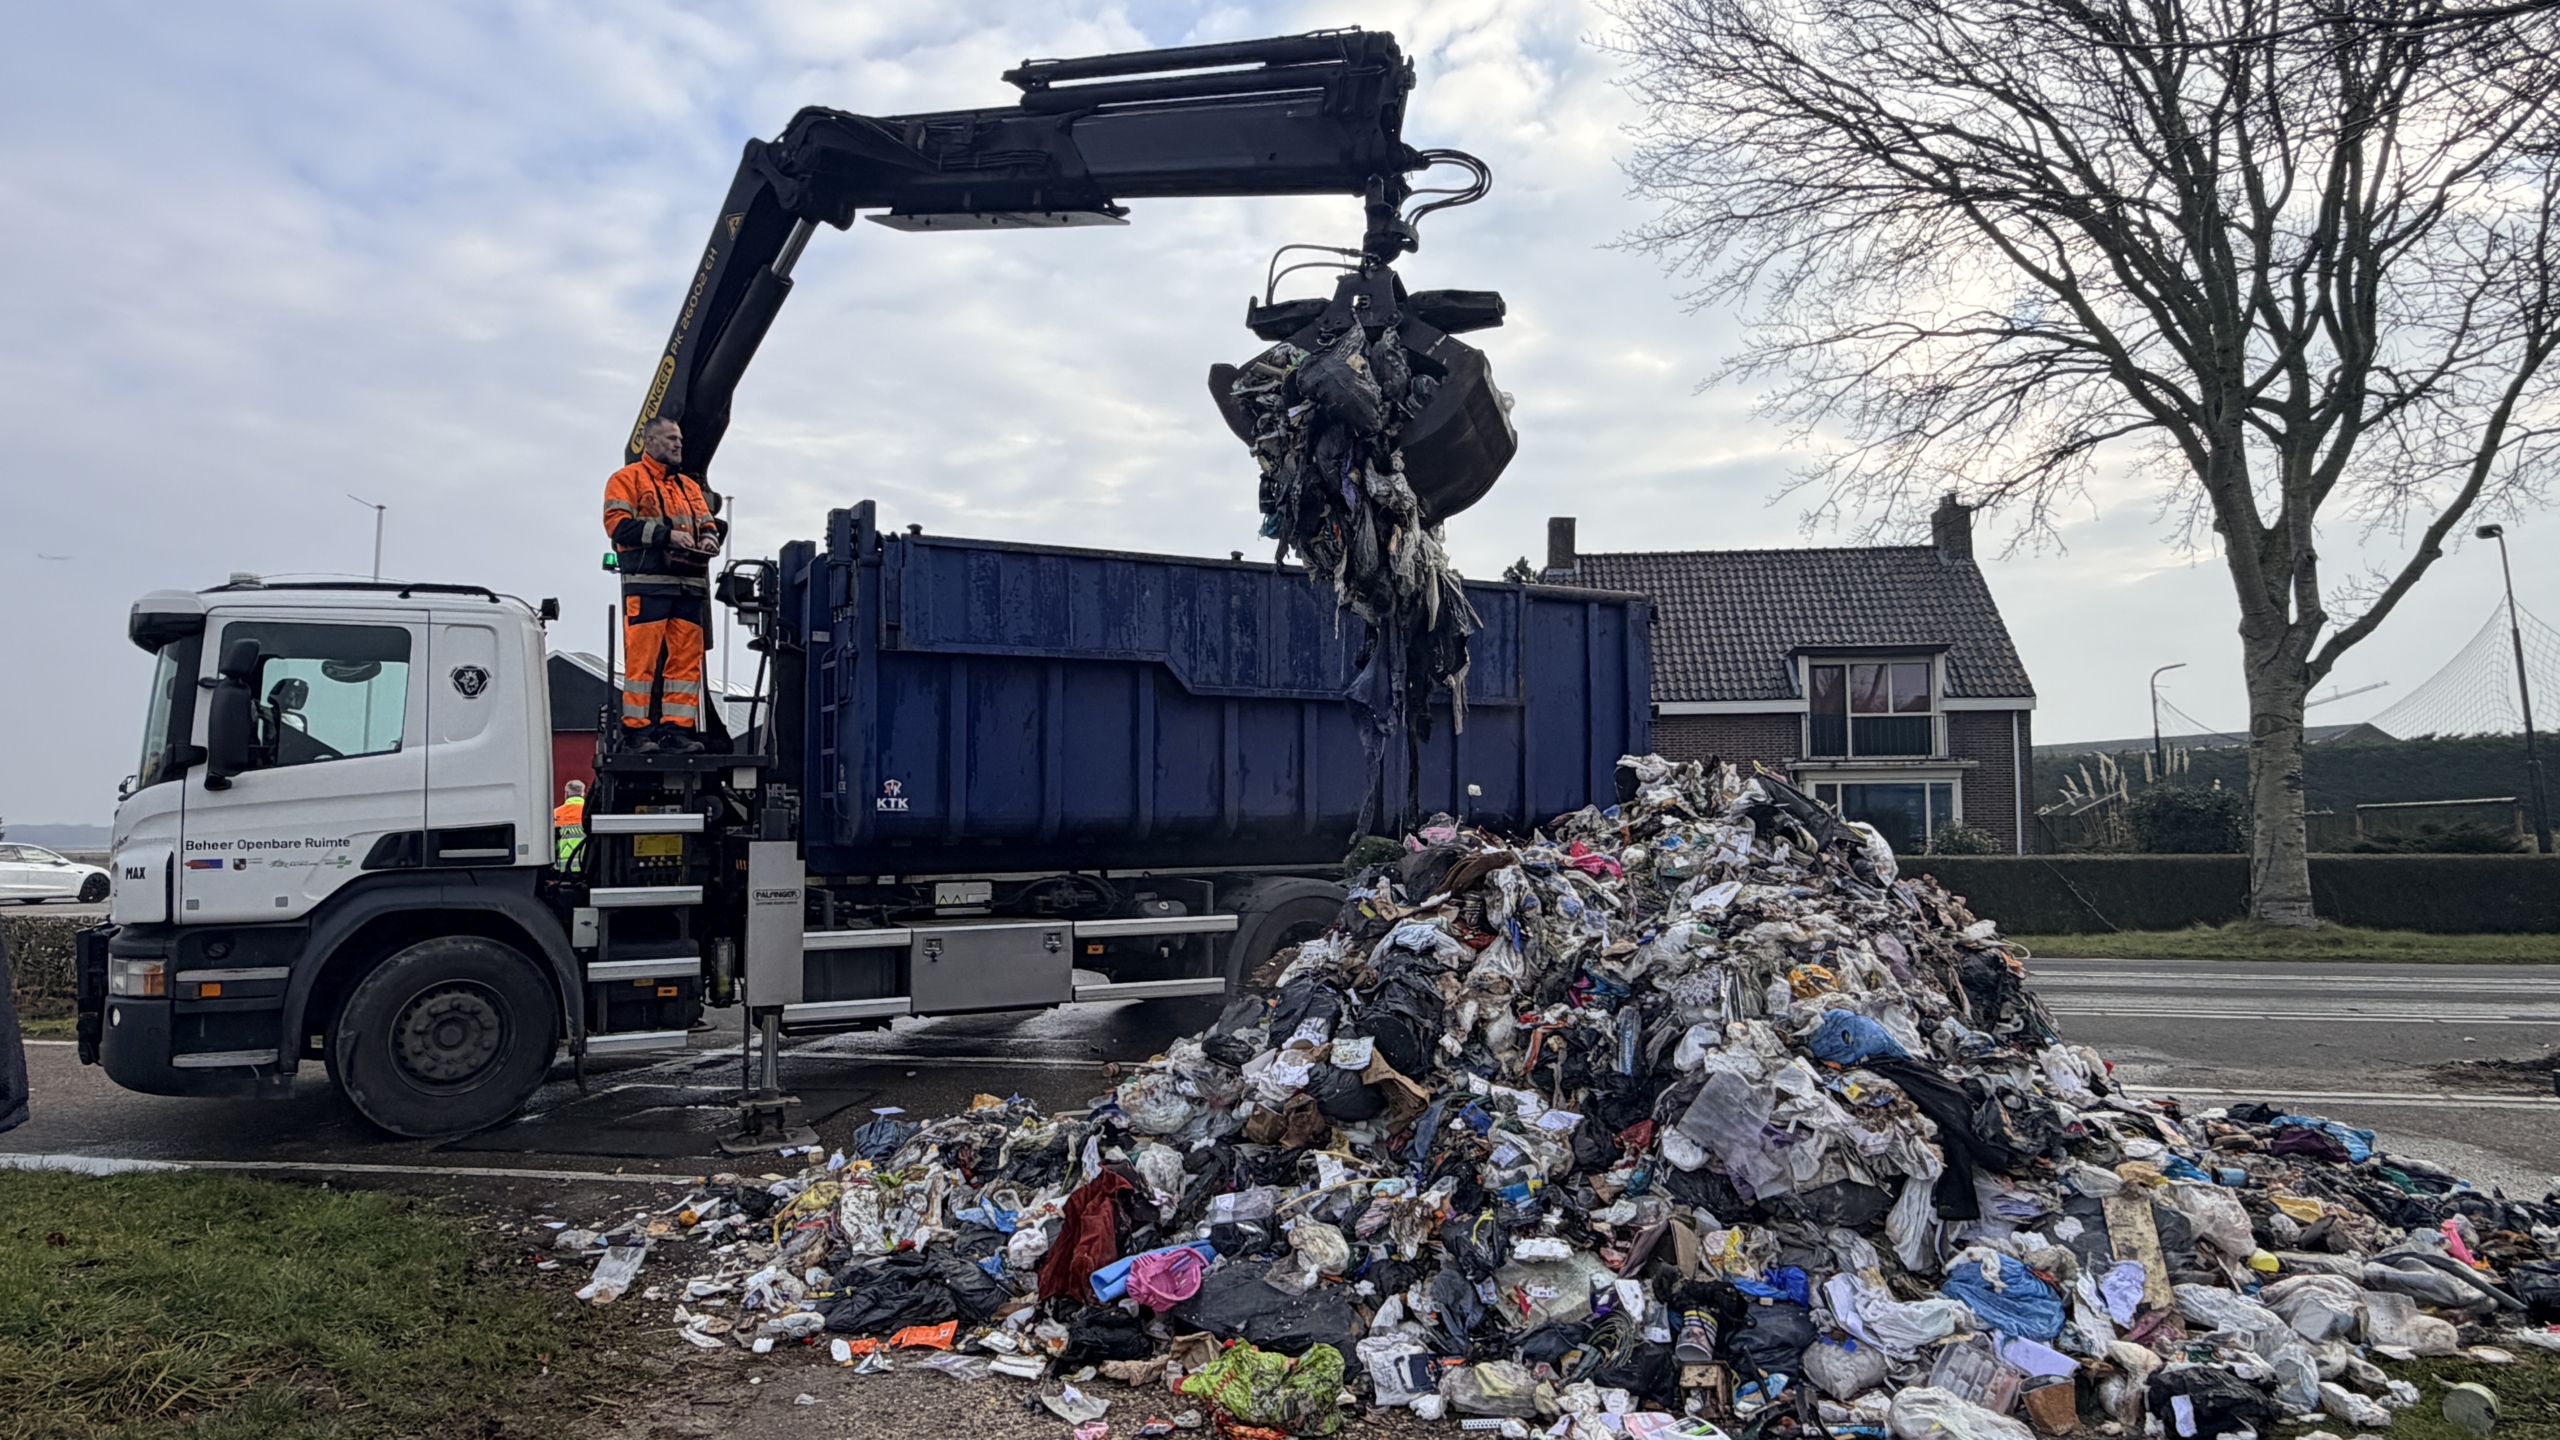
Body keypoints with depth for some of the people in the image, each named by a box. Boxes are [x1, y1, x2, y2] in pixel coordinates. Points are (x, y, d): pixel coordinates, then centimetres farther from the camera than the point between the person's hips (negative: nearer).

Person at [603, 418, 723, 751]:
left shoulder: (690, 487, 25)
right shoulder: (628, 479, 5)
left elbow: (706, 522, 23)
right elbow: (618, 523, -8)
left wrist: (708, 538, -1)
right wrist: (667, 535, -15)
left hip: (689, 584, 6)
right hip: (647, 583, -6)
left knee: (686, 658, 1)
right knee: (643, 657, -7)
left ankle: (678, 727, 4)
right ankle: (637, 729, -3)